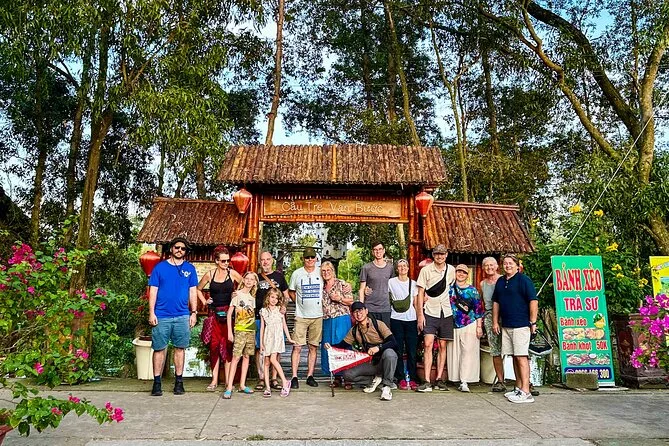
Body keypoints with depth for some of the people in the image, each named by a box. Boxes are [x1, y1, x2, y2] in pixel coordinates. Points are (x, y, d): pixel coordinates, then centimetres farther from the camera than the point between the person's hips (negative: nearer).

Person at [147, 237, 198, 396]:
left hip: (182, 316, 1)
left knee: (180, 348, 8)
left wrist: (194, 313, 4)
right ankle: (157, 382, 14)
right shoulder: (160, 267, 4)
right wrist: (151, 313, -5)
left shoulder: (190, 269, 8)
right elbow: (153, 291, 2)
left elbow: (193, 292, 10)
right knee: (159, 349, 3)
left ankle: (179, 382, 18)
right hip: (161, 316, -1)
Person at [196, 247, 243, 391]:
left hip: (229, 313, -1)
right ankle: (214, 380, 11)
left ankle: (228, 380, 8)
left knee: (227, 346, 1)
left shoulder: (233, 273, 1)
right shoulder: (210, 275, 5)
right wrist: (204, 301, 9)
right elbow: (198, 289, 20)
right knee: (214, 345, 3)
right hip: (214, 313, 1)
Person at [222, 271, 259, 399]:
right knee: (236, 357, -10)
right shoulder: (237, 294, -3)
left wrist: (256, 331, 9)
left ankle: (242, 385, 17)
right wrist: (229, 331, -8)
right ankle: (229, 388, -7)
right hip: (240, 330, -5)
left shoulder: (252, 297, 12)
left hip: (251, 330, 5)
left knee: (246, 356, 8)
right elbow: (229, 313, -4)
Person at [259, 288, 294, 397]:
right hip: (267, 338, 2)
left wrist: (289, 338, 11)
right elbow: (262, 327, 10)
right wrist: (261, 342, 7)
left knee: (273, 359, -18)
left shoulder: (280, 310, 7)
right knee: (266, 363, 0)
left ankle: (285, 382, -9)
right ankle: (267, 387, 5)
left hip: (278, 337, -2)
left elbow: (284, 325, 13)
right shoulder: (263, 311, 8)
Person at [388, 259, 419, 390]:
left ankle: (412, 378, 10)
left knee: (412, 351, 1)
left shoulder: (413, 284, 11)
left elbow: (416, 303, 12)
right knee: (398, 350, 0)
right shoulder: (391, 282, 5)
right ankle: (401, 378, 8)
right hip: (396, 319, -1)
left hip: (411, 320, 2)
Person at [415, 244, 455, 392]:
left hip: (446, 313, 3)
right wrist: (420, 314, -9)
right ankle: (427, 382, -7)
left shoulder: (451, 270, 5)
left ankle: (439, 379, 17)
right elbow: (421, 292, -3)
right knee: (428, 345, -10)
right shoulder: (426, 270, -3)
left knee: (442, 346, 7)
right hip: (429, 312, -3)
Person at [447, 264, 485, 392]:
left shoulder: (472, 290, 6)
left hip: (469, 326, -1)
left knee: (468, 352, -7)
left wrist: (479, 326, 0)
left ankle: (464, 381, -6)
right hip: (452, 325, 1)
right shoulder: (449, 287, 7)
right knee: (454, 352, 4)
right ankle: (456, 378, 13)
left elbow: (478, 309, 5)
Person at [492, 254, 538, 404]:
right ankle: (518, 388, 20)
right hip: (505, 326, 7)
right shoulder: (500, 281, 15)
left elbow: (533, 301, -11)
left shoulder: (524, 280, -7)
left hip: (521, 325, -7)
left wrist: (533, 322, -12)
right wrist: (495, 322, 15)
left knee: (521, 357, -8)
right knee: (514, 357, 12)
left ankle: (525, 392, -5)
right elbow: (496, 302, 20)